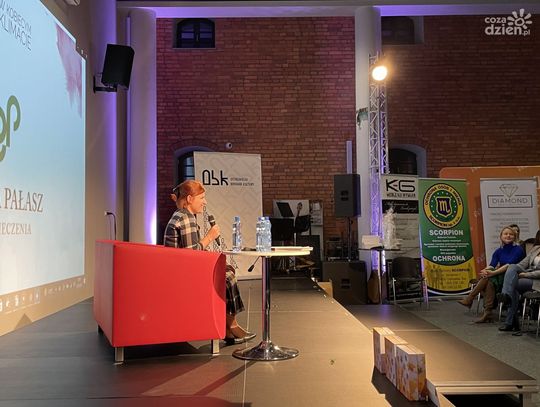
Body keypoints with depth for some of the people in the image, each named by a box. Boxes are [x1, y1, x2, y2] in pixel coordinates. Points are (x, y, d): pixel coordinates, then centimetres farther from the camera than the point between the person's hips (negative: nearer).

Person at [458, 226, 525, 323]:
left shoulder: (518, 249, -3)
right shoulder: (498, 251, 13)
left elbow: (509, 265, -18)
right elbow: (492, 265, -2)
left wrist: (493, 273, -30)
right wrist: (485, 270, -27)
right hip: (500, 278, 4)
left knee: (489, 277, -29)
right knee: (489, 283, -31)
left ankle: (469, 300, -23)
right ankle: (487, 314, -34)